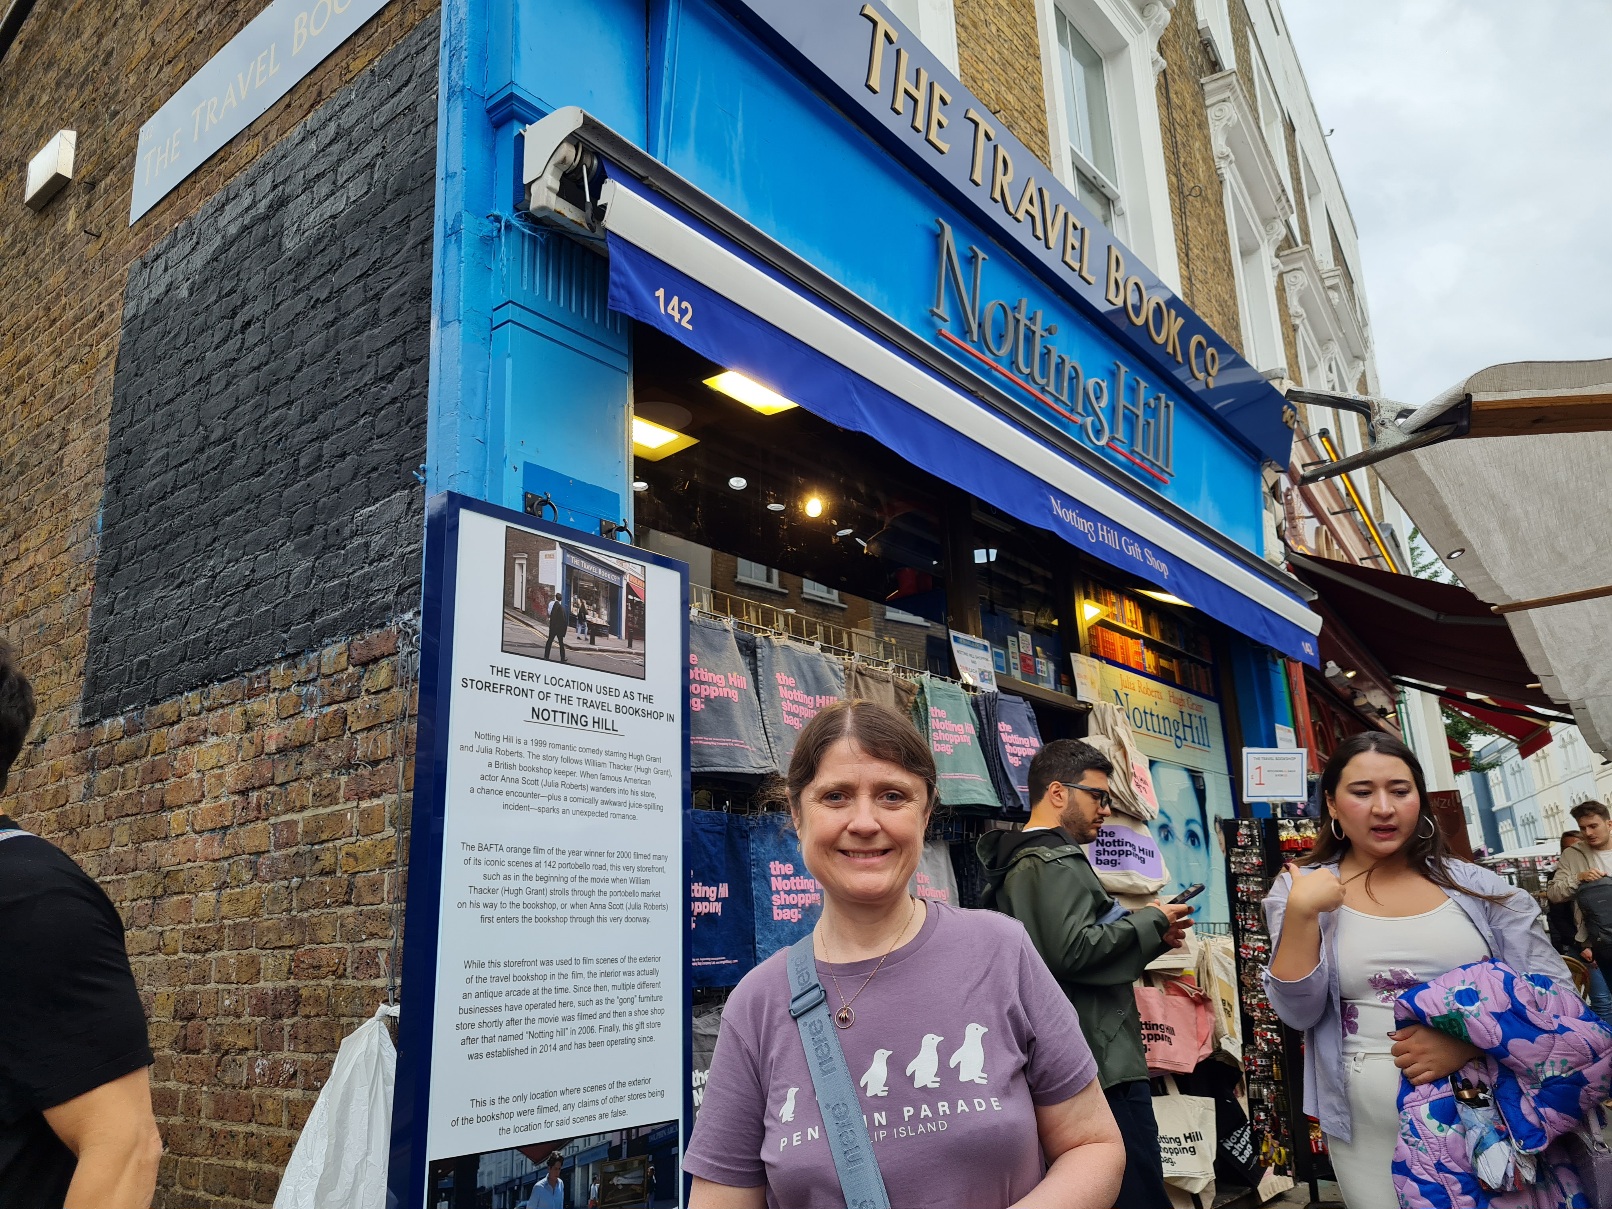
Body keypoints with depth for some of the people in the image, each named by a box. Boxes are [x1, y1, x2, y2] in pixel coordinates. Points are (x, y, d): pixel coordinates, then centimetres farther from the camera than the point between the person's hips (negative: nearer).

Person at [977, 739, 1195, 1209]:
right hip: (1103, 1063, -10)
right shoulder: (1058, 861, -14)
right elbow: (1073, 951, -25)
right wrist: (1151, 921, -10)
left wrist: (1152, 937, 12)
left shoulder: (1016, 863, 17)